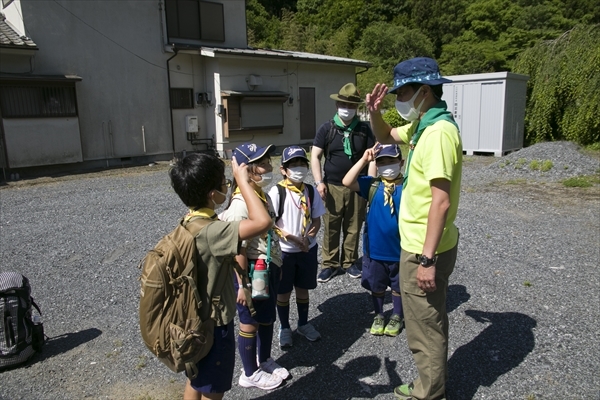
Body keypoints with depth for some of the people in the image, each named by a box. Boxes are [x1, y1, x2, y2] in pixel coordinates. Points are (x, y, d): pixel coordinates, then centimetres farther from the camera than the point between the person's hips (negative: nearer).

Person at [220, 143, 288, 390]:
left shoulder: (263, 196, 4)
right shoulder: (241, 204, -25)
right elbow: (238, 250, -25)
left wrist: (276, 266, 19)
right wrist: (242, 285, -21)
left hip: (268, 268, 9)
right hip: (252, 272, -9)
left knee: (268, 318, 23)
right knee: (250, 324, 11)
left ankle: (265, 361, 45)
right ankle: (250, 374, 31)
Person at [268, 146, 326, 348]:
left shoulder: (310, 191, -1)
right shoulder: (277, 192, -14)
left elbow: (316, 220, 4)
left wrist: (309, 237, -15)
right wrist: (291, 238, -22)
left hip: (308, 249, 4)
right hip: (284, 251, -3)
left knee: (303, 288, 19)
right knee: (283, 292, 12)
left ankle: (304, 324, 40)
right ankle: (284, 328, 32)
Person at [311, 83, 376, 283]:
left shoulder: (364, 129, 4)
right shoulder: (327, 128, 1)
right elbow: (315, 156, -2)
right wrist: (319, 182, -11)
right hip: (333, 186, -1)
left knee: (353, 227, 9)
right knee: (331, 228, 4)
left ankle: (349, 262, 24)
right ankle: (330, 264, 17)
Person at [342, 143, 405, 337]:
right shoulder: (372, 185, -4)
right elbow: (347, 182, -18)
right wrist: (364, 160, -20)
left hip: (400, 250, -1)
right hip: (374, 249, 2)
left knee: (398, 286, 18)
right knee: (376, 286, 19)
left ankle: (397, 317, 40)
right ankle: (378, 316, 40)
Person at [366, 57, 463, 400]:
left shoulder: (438, 132, -22)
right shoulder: (423, 125, 8)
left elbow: (441, 202, -26)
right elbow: (386, 137, 24)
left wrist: (427, 258, -24)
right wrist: (375, 112, 3)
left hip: (424, 250, -10)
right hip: (423, 246, 10)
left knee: (425, 327, 6)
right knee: (431, 321, 23)